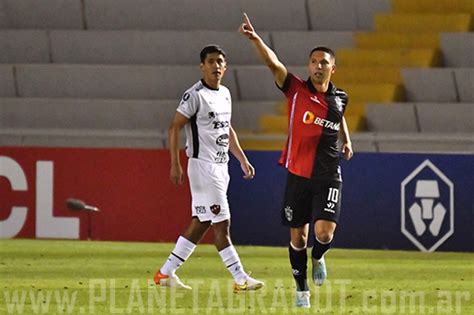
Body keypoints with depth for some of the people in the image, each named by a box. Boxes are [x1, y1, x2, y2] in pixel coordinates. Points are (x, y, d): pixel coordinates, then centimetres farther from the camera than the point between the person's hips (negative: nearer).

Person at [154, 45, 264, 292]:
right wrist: (175, 165, -20)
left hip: (221, 167, 9)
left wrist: (242, 159, 21)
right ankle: (240, 279, -6)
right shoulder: (195, 95, -12)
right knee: (221, 223, -8)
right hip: (203, 166, -9)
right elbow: (175, 127, -13)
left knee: (201, 223, 9)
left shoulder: (225, 94, 14)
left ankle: (166, 272, 15)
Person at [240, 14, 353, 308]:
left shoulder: (339, 98, 5)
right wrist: (255, 39, -37)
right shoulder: (297, 90, -5)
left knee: (324, 233, -14)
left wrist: (346, 140, 22)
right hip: (298, 175, -1)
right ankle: (302, 288, 24)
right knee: (297, 236, 5)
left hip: (328, 177, 1)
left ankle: (318, 258, 21)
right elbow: (274, 64, -22)